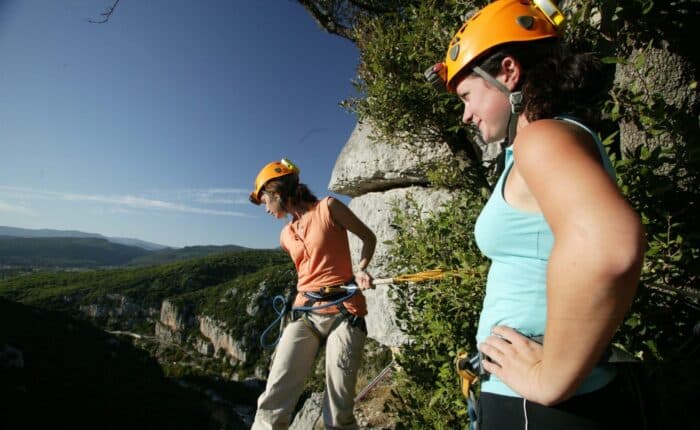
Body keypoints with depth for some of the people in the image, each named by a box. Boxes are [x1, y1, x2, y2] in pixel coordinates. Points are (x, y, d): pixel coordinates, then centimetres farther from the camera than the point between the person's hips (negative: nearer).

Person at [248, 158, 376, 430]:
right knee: (273, 404, -9)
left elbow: (369, 238, 7)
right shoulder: (286, 235, 16)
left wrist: (361, 269, -9)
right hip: (305, 315, 5)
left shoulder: (328, 207, -1)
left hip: (344, 313, -4)